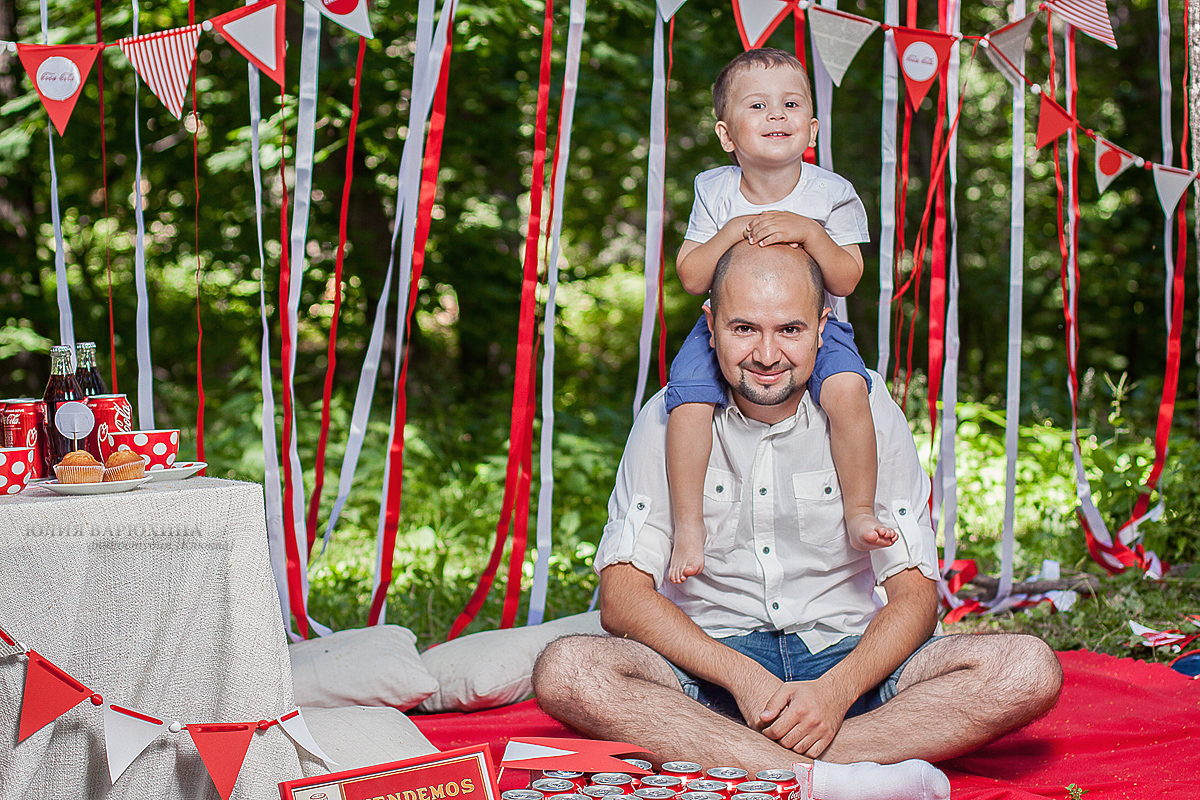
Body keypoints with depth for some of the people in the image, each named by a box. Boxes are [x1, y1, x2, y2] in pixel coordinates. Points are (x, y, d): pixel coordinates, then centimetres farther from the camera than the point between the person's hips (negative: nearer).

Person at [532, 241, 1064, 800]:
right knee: (563, 671, -30)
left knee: (1030, 669, -25)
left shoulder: (869, 414, -1)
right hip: (711, 665, -1)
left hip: (848, 658, 1)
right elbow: (622, 597, -8)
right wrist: (742, 676, -22)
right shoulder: (669, 420, -2)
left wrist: (837, 690, -23)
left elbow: (915, 597, -4)